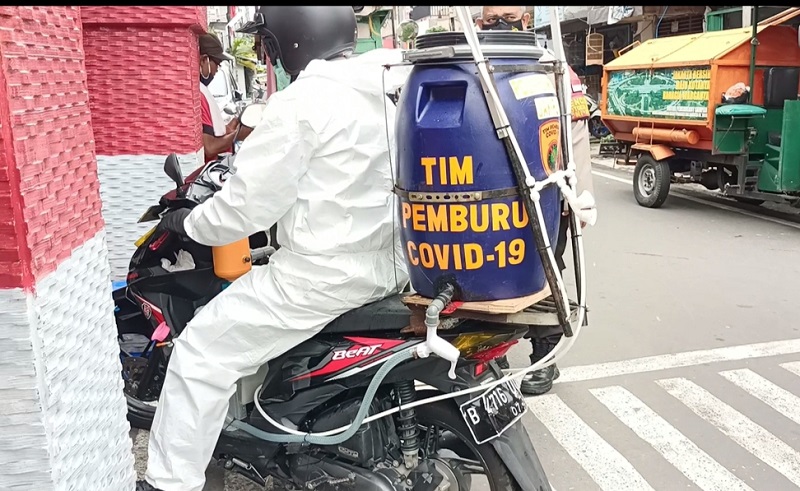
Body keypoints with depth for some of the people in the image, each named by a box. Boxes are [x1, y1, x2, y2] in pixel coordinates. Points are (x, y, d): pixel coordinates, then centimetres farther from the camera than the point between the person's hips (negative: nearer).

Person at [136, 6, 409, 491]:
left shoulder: (301, 103, -17)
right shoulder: (381, 90, 9)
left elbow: (247, 204, -15)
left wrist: (188, 223, 4)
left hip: (326, 275, -9)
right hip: (388, 261, 10)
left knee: (201, 354, 4)